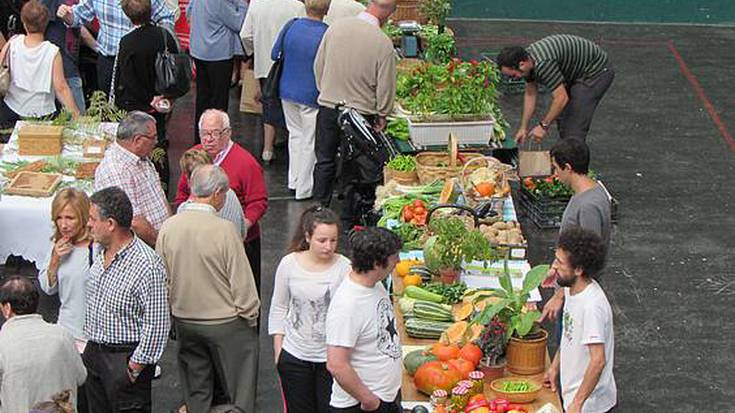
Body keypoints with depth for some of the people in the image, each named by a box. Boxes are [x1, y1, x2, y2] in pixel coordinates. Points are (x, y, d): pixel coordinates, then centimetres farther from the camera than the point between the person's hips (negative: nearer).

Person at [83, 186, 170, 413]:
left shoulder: (147, 265, -24)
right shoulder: (99, 252, 3)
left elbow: (156, 325, -22)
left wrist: (136, 366, -18)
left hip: (125, 359, -8)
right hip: (93, 351, 8)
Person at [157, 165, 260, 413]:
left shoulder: (168, 227, -8)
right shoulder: (224, 230, -21)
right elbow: (242, 282, -16)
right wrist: (250, 316, -1)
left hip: (184, 321, 5)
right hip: (225, 322, -5)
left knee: (196, 390, 19)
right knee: (240, 390, 11)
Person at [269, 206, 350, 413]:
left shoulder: (344, 267, -14)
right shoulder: (289, 263, -7)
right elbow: (279, 308, 4)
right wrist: (278, 350, 3)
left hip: (331, 356, -2)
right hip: (295, 355, 2)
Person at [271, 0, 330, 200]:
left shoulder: (291, 26, -8)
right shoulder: (328, 35, -21)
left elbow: (275, 54, 3)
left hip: (288, 92, 4)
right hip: (311, 96, -4)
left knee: (295, 133, 23)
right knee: (309, 142, 10)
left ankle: (293, 180, 30)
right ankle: (303, 189, 17)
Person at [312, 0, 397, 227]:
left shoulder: (336, 27, -7)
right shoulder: (383, 43, -18)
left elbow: (318, 65, 4)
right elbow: (385, 87, -11)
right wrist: (381, 115, 6)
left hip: (327, 107, 3)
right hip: (360, 113, -3)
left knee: (325, 162, 16)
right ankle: (348, 221, 19)